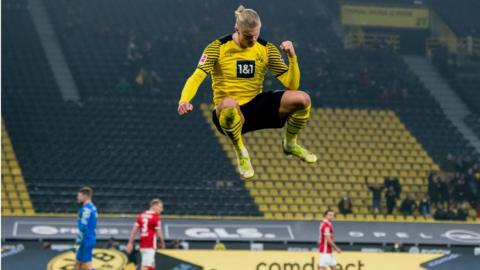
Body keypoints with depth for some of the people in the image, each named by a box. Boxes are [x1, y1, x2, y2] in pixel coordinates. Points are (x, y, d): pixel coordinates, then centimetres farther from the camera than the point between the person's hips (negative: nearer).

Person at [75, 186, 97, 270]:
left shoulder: (86, 209, -17)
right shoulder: (92, 207, 13)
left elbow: (83, 227, -23)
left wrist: (79, 240, -14)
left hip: (86, 241, -10)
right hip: (88, 240, 10)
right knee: (78, 263, 16)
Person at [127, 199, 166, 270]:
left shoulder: (141, 215, 11)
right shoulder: (156, 217, -10)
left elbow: (134, 230, 8)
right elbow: (159, 233, -8)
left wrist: (130, 243, 9)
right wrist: (162, 244, 9)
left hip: (142, 245, 8)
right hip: (150, 246, -8)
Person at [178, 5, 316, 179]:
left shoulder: (267, 50, 1)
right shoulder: (218, 48, -7)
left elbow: (292, 85, -1)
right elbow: (197, 77, -18)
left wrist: (292, 56, -17)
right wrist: (184, 100, -37)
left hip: (256, 107, 4)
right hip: (230, 113, -4)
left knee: (302, 99, -19)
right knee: (229, 104, -44)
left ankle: (290, 144, 14)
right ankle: (241, 152, -13)